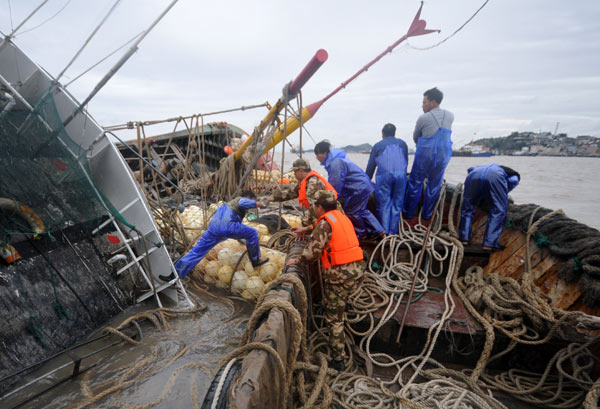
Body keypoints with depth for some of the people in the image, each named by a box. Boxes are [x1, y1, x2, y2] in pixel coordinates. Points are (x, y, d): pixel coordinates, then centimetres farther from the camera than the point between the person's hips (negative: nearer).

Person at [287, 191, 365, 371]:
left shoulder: (325, 222, -13)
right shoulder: (341, 216, 13)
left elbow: (313, 250, -19)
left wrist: (297, 261, -4)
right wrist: (306, 229, 34)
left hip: (340, 274, -8)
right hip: (357, 268, 8)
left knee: (334, 318, 5)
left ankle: (338, 360, 15)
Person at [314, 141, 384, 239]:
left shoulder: (335, 163, -25)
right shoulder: (332, 160, 9)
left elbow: (336, 183, -24)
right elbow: (332, 181, 15)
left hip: (359, 187, -11)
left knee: (351, 211, 2)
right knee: (361, 210, 18)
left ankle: (361, 234, 20)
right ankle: (379, 231, 26)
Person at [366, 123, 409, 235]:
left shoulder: (378, 145, 16)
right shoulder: (402, 143, 23)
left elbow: (370, 166, 16)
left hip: (384, 175, -2)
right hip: (401, 174, 2)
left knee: (384, 204, 2)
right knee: (397, 203, 8)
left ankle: (384, 231, 1)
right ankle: (393, 232, 10)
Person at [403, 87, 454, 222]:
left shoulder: (423, 118, -9)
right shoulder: (450, 116, 3)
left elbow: (415, 137, 6)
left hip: (424, 155, -4)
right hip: (443, 155, 4)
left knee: (415, 183, 10)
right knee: (434, 185, 14)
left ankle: (408, 213, 17)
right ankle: (427, 215, 23)